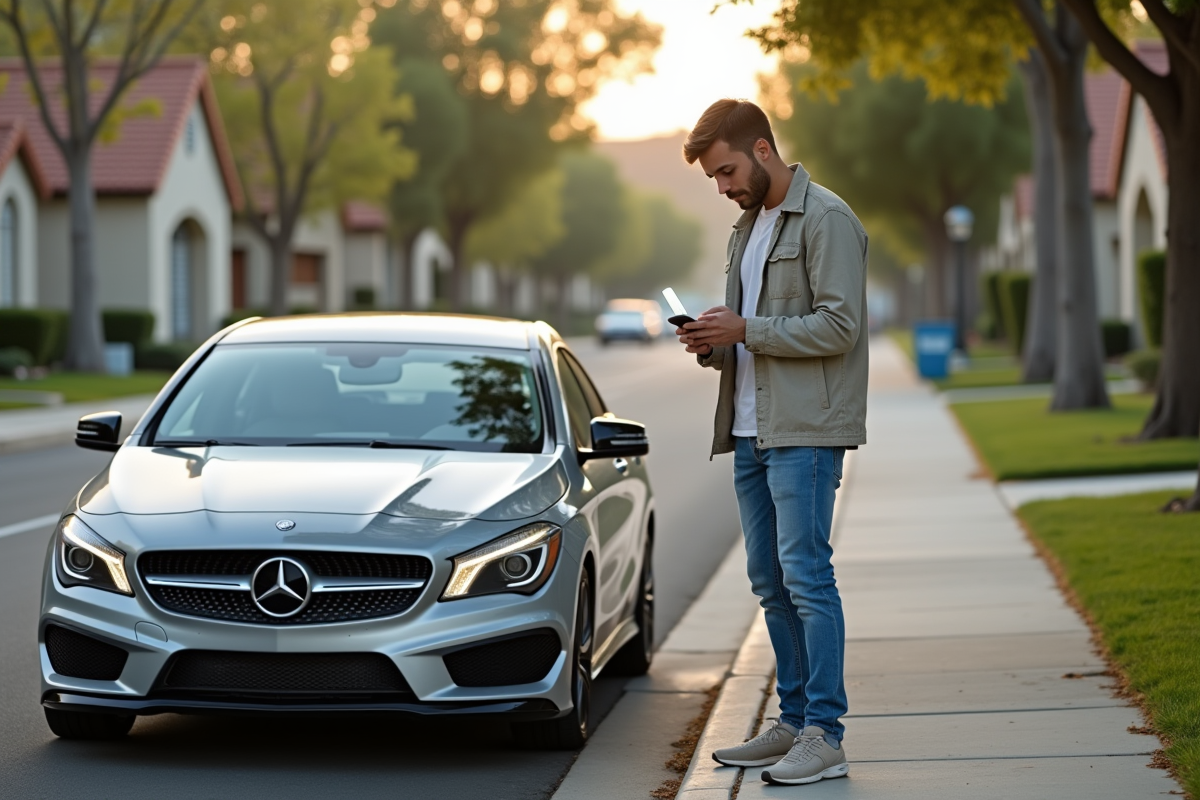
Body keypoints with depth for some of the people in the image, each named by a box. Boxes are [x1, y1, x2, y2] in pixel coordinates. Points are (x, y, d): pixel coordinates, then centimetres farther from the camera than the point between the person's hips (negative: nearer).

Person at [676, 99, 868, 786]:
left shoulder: (825, 219, -8)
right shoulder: (749, 226, 20)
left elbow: (839, 324, -16)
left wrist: (746, 331, -17)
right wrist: (713, 344, 5)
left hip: (805, 431, -9)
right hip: (751, 428, 9)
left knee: (806, 575, -11)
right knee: (771, 582, 10)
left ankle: (825, 735, -10)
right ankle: (795, 722, 17)